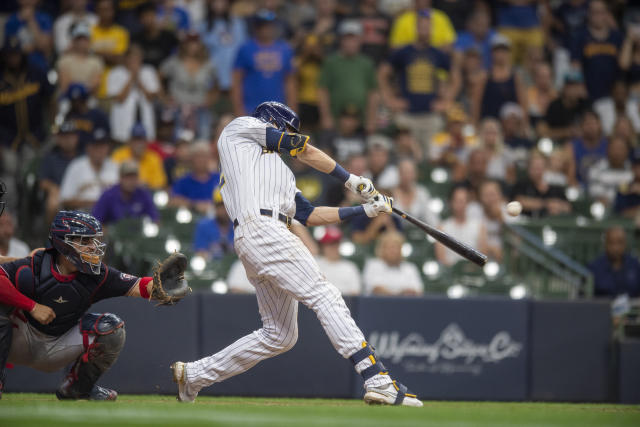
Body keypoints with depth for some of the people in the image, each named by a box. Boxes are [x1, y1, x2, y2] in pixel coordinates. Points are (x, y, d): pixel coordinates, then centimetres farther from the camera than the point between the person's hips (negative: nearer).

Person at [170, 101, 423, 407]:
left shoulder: (280, 172, 35)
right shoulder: (240, 128, 16)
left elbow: (309, 215, 25)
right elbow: (306, 151, 13)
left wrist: (366, 210, 20)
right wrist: (353, 181, 20)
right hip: (260, 229, -9)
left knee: (279, 335, 7)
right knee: (324, 296, -18)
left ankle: (193, 375, 15)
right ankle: (378, 381, -29)